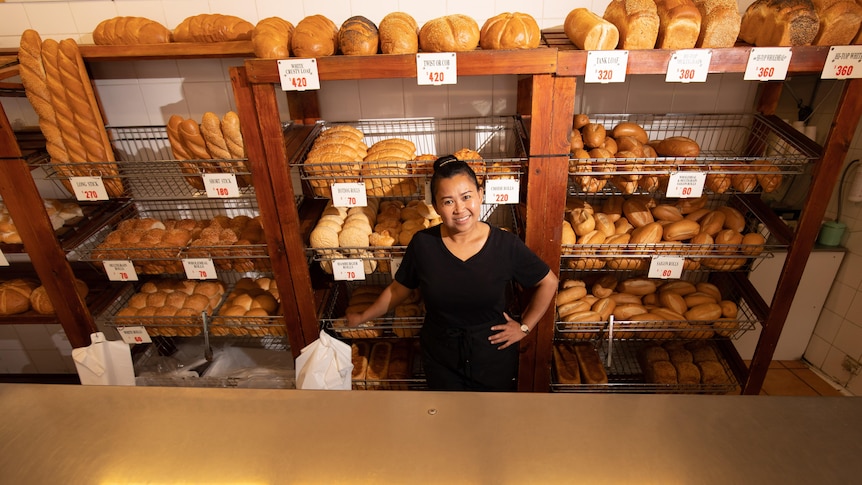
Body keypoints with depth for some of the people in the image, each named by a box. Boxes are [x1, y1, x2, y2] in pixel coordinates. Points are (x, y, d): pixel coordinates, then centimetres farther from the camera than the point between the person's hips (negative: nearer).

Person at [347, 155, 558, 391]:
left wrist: (525, 327, -3)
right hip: (440, 360, 1)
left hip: (494, 360, 0)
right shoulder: (423, 244, -15)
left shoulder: (506, 245, -18)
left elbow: (548, 283, -3)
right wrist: (362, 317, 10)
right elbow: (397, 289, 1)